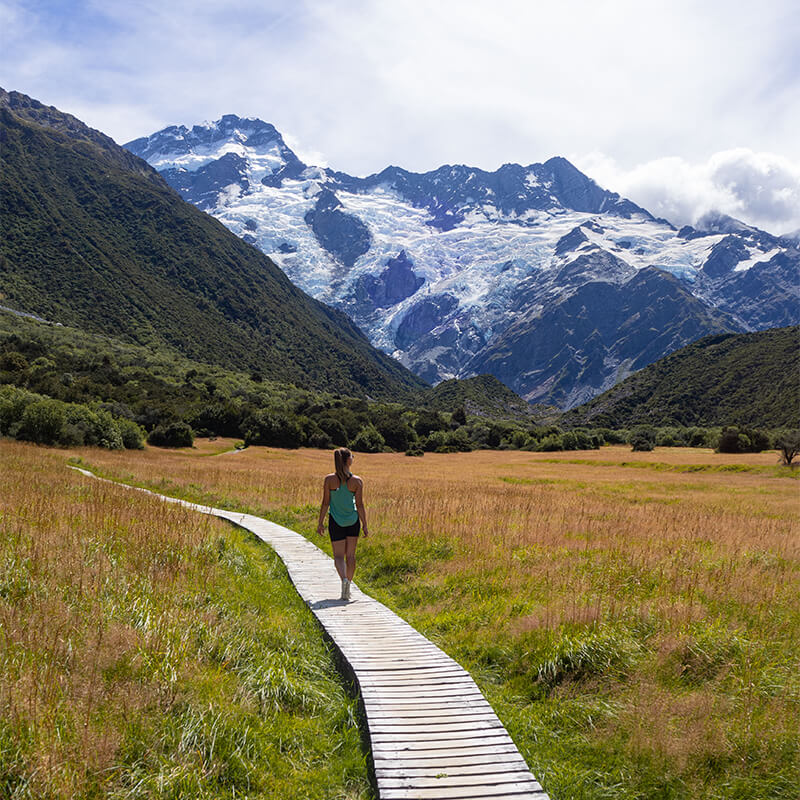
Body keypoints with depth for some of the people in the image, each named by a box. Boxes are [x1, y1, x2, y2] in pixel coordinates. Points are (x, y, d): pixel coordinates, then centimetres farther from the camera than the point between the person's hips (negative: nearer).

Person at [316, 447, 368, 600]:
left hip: (335, 521, 0)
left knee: (339, 555, 5)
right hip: (353, 520, 1)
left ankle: (344, 579, -21)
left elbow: (325, 503, -5)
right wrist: (364, 524, 2)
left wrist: (320, 523, 4)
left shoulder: (329, 479, -9)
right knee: (350, 555, 13)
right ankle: (347, 588, 17)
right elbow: (360, 505, -7)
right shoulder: (357, 481, -9)